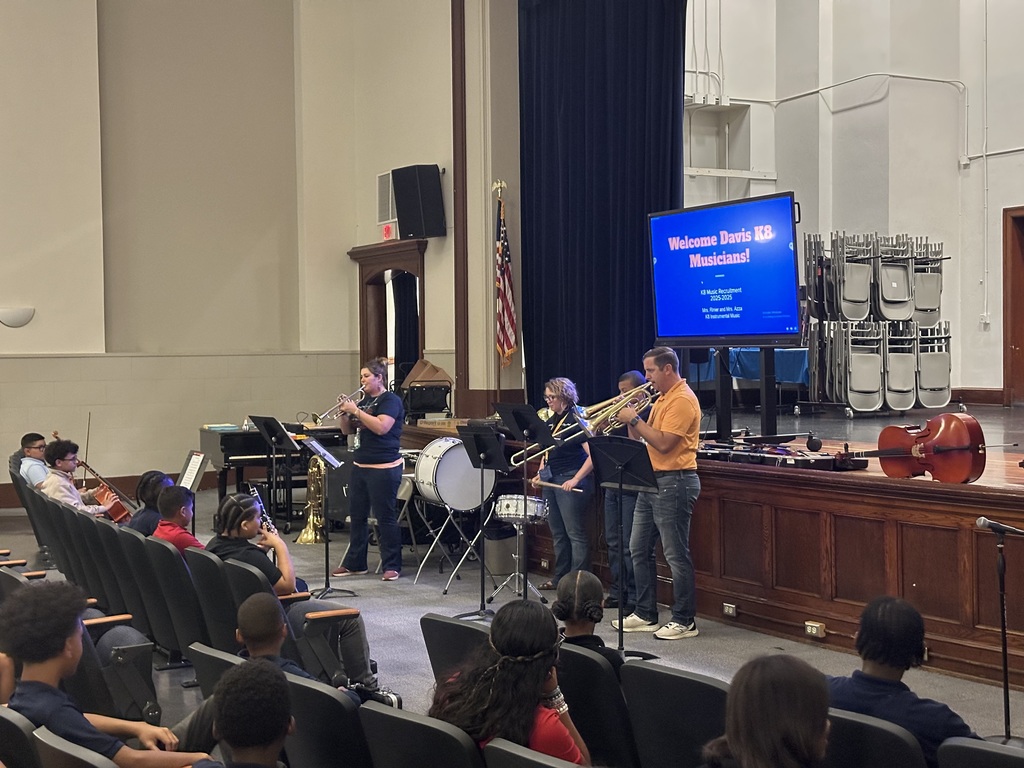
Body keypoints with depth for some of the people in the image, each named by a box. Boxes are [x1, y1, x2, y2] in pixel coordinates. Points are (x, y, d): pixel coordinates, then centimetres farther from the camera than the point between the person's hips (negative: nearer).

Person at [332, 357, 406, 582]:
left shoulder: (391, 400, -8)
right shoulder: (364, 400, 16)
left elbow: (381, 427, -23)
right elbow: (347, 430, 18)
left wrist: (356, 411, -20)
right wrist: (345, 413, -1)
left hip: (384, 468, -8)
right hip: (360, 466, 8)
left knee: (385, 517, -4)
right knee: (357, 516, 11)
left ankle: (392, 567, 3)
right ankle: (354, 563, 21)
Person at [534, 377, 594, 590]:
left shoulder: (576, 420, -10)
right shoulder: (551, 422, 15)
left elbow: (592, 454, -16)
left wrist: (576, 480, -21)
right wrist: (540, 473, 8)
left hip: (570, 480, -9)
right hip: (550, 480, 9)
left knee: (575, 532, -5)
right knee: (557, 532, 13)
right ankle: (560, 577, 21)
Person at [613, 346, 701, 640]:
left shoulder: (683, 400, -14)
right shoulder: (663, 399, 17)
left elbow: (663, 443, -23)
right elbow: (642, 438, 16)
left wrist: (634, 419, -16)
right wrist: (630, 418, 2)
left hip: (674, 483, -11)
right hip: (652, 482, 11)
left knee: (676, 555, -4)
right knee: (639, 549, 13)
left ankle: (684, 621, 3)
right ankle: (645, 615, 21)